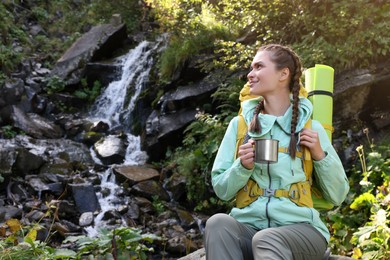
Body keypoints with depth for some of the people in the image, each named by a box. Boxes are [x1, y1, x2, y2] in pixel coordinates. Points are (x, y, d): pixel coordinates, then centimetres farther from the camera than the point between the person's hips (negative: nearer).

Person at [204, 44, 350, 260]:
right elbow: (221, 190, 7)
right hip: (249, 226, 3)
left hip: (300, 228, -3)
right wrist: (243, 167, -11)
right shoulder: (239, 124, 7)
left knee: (267, 240, -36)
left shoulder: (309, 126, 4)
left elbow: (337, 196, 7)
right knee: (218, 223, -30)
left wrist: (320, 155, -8)